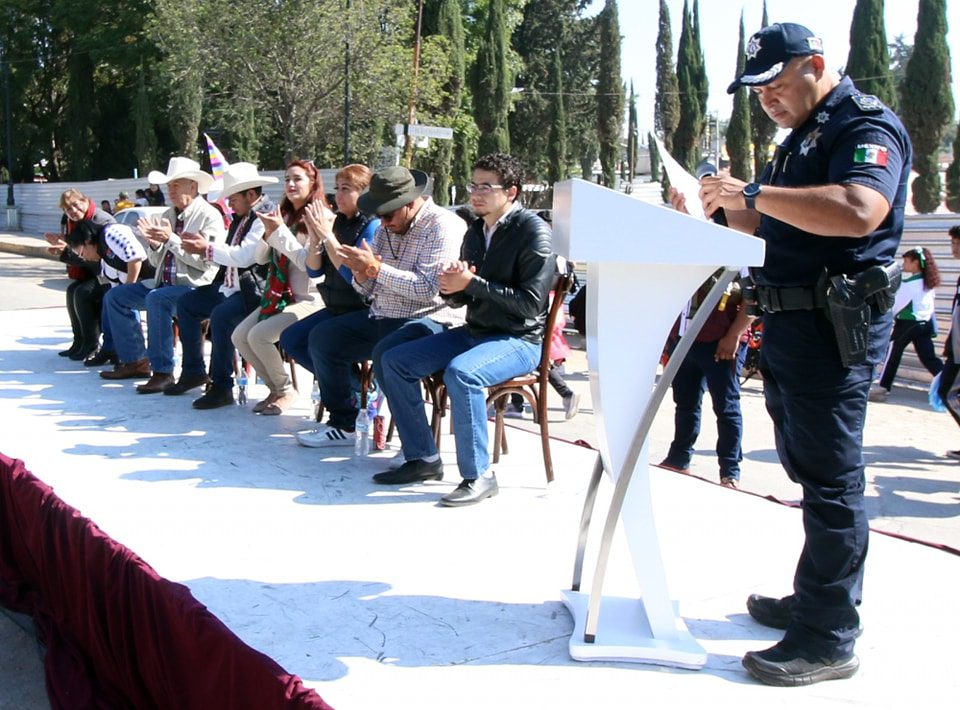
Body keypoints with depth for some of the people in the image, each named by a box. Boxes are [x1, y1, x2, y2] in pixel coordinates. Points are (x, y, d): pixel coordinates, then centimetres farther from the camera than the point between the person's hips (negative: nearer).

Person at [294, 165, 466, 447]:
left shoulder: (443, 226, -12)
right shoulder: (387, 228, 14)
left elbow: (427, 288, -22)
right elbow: (368, 291, 16)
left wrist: (376, 268, -22)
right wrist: (361, 274, -8)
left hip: (429, 319, -9)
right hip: (380, 318, 9)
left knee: (385, 353, -35)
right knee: (322, 337, 2)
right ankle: (342, 424, 10)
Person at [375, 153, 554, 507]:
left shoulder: (533, 231, -12)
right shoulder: (476, 232, 11)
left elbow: (530, 303, -20)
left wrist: (472, 283, -20)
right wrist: (451, 286, -8)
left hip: (522, 339, -8)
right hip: (475, 331, 8)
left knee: (461, 372, -36)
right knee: (395, 361, -1)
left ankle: (479, 475, -22)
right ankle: (423, 459, 5)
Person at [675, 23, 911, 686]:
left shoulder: (866, 125, -10)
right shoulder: (801, 137, 21)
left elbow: (858, 210, -30)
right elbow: (770, 225, 27)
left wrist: (755, 192, -25)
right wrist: (726, 204, 8)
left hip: (836, 327, -10)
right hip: (790, 325, 10)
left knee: (831, 480, -7)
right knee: (809, 470, 15)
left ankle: (828, 640, 0)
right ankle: (815, 600, 27)